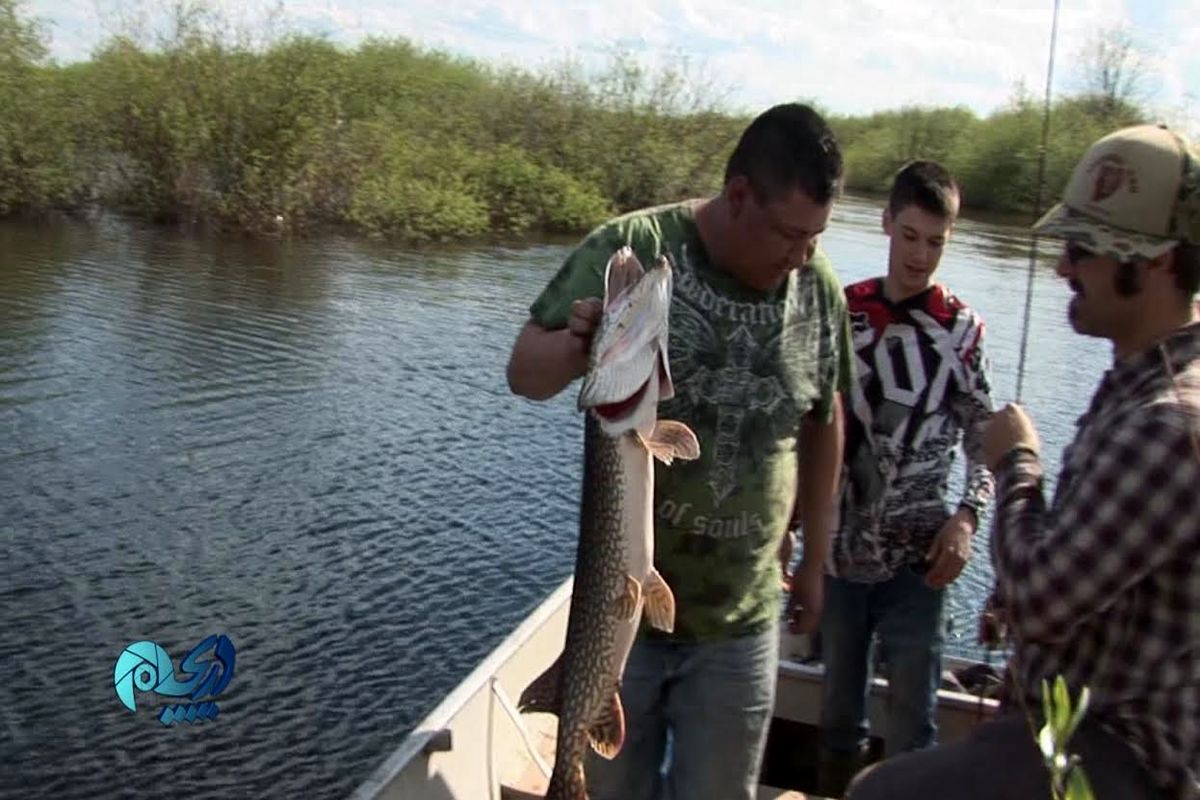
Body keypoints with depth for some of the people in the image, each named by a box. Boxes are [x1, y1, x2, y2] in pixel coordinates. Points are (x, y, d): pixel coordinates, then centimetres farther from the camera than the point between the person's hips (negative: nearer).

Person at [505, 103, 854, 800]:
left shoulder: (820, 286, -5)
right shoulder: (631, 250, -15)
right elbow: (524, 374, -10)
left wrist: (816, 558, 16)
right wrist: (575, 345, -33)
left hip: (742, 623, 2)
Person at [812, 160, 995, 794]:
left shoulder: (962, 329, -5)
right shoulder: (842, 312, 1)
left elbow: (984, 440, 1)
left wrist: (966, 518, -15)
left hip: (915, 557, -2)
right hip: (837, 547, 2)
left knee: (911, 718, 6)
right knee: (837, 704, 18)